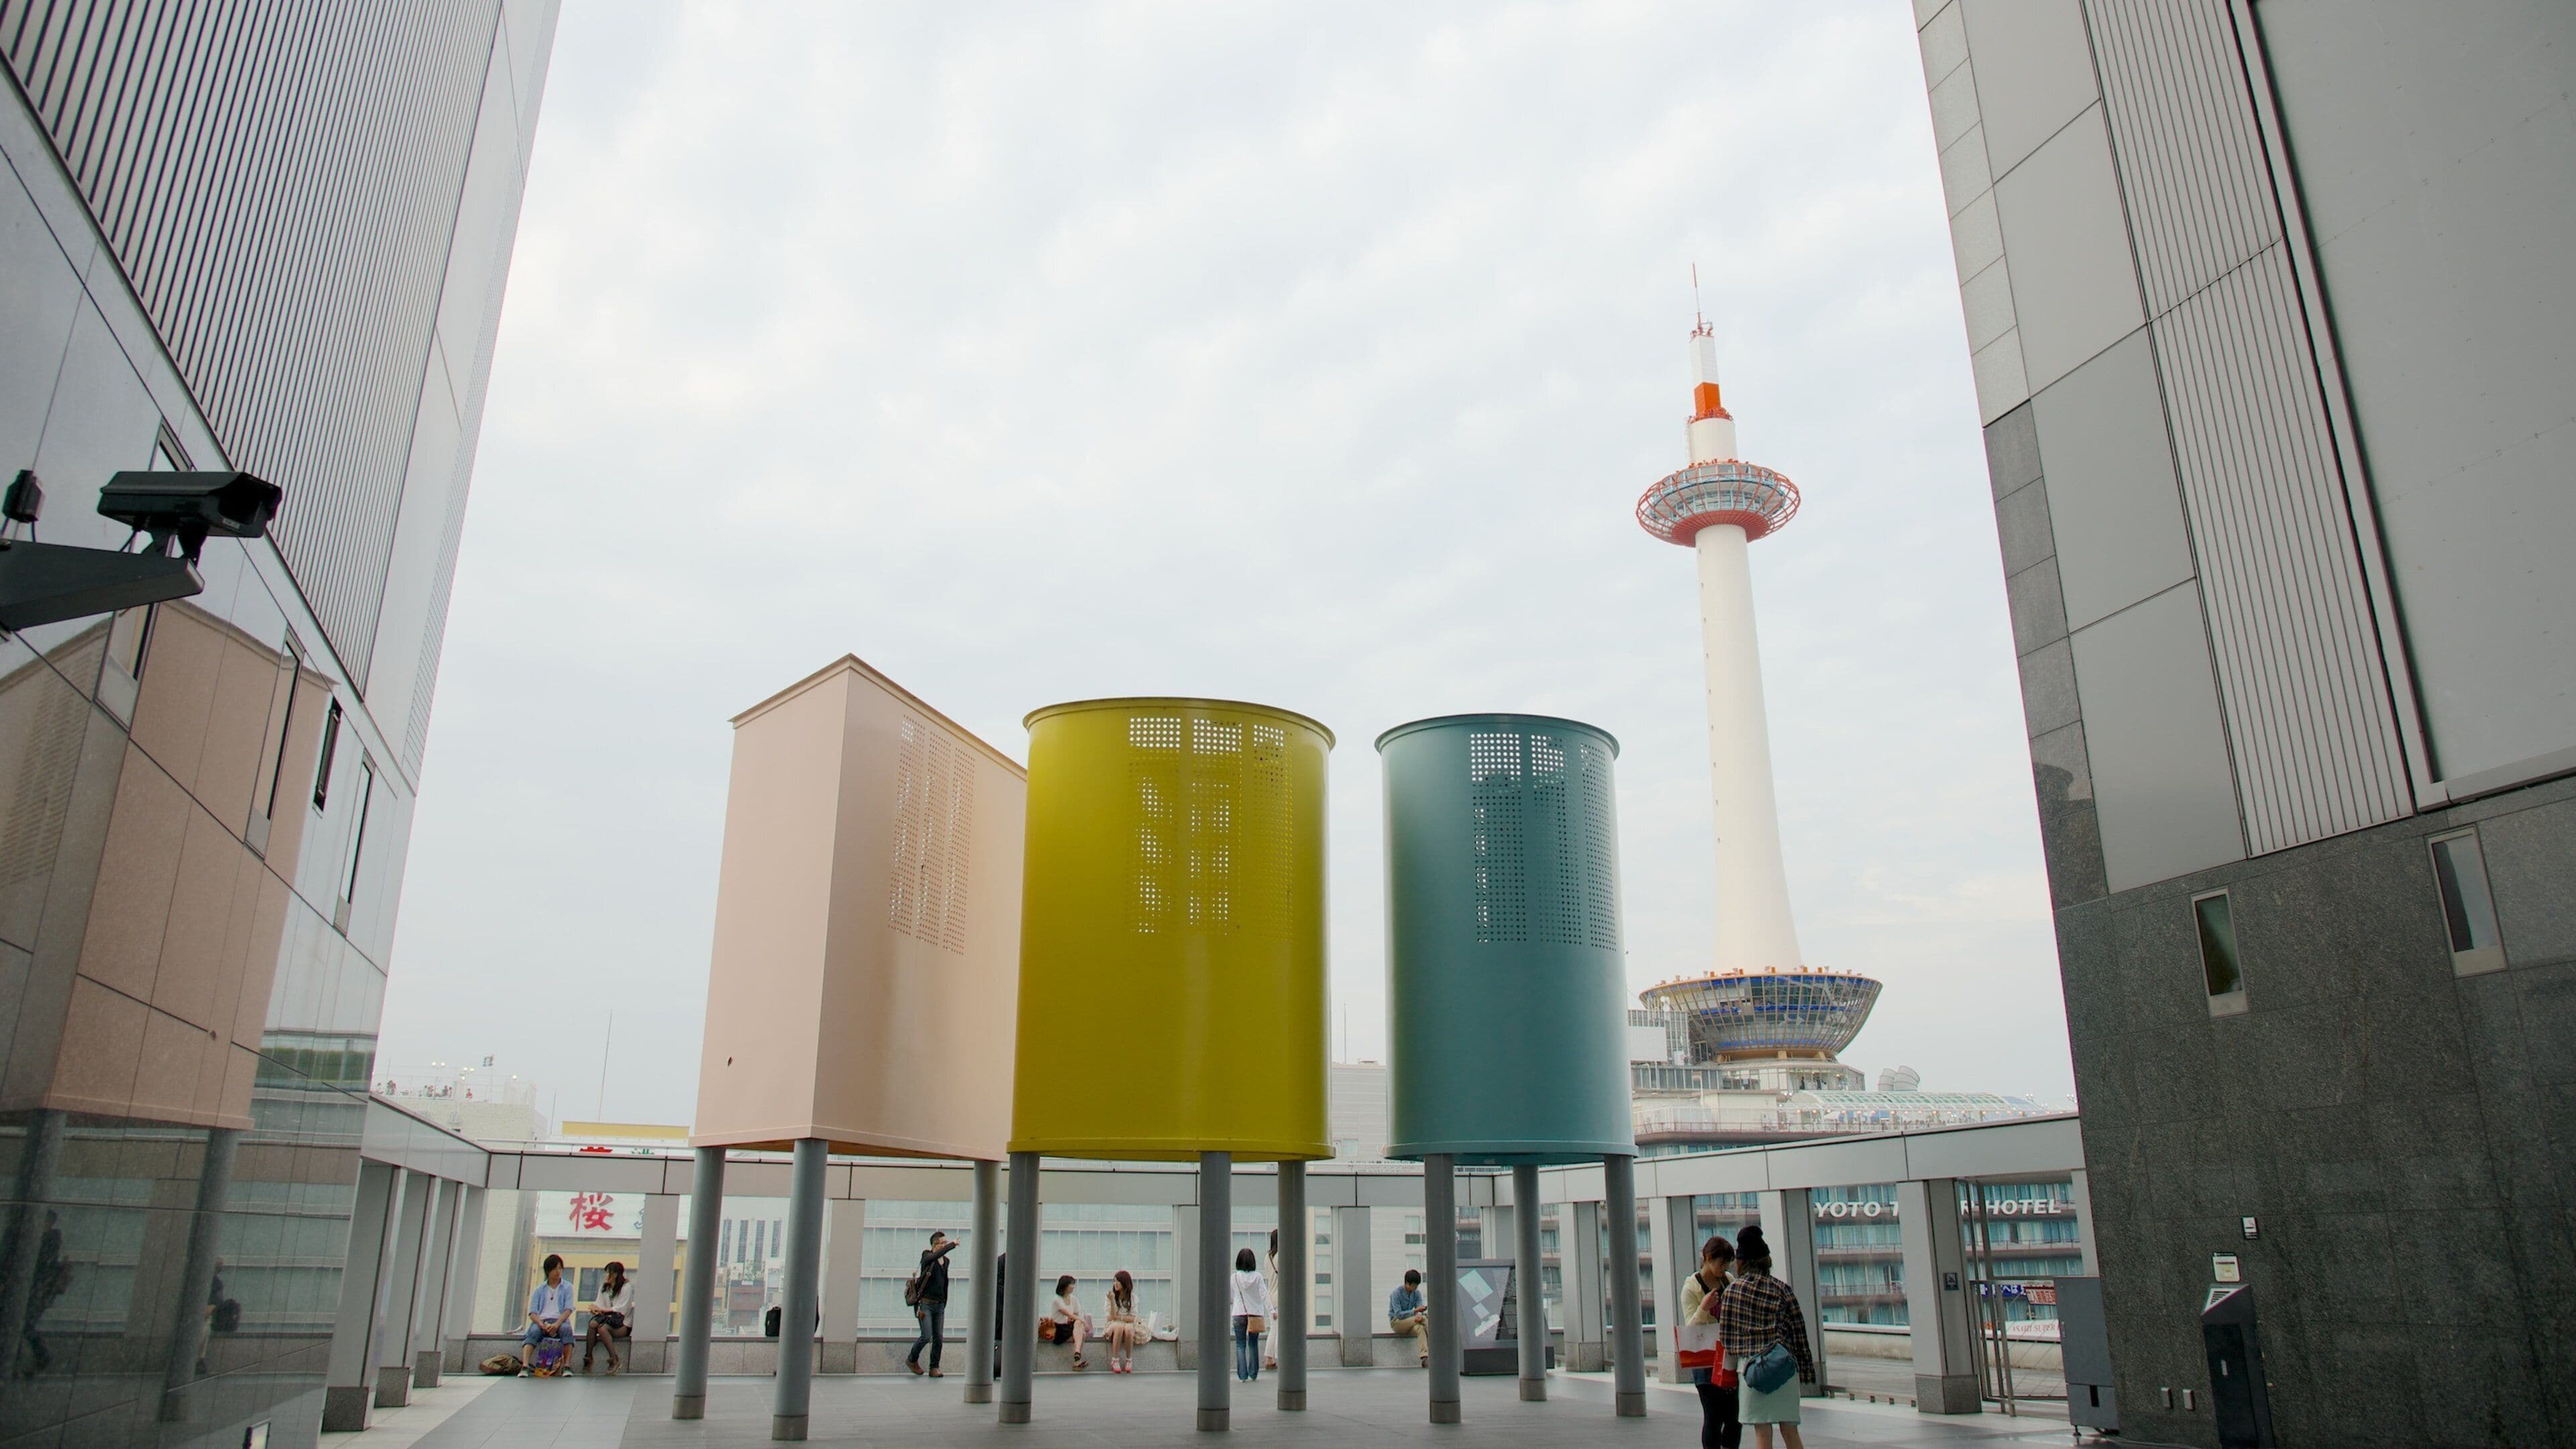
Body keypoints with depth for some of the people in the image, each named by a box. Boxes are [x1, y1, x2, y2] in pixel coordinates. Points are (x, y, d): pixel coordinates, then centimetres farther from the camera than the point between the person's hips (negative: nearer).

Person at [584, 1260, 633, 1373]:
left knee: (602, 1328, -34)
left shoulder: (626, 1287, -4)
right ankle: (588, 1357, -29)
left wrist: (602, 1310, -17)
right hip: (607, 1318, 5)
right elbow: (599, 1305, 6)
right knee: (593, 1324, -29)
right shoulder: (604, 1288, 15)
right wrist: (595, 1310, -18)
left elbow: (621, 1310, -12)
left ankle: (615, 1360, -31)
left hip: (622, 1323, -5)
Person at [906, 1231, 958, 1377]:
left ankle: (934, 1368, 11)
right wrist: (952, 1245, -36)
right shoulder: (927, 1256, -7)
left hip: (939, 1305, 6)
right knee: (927, 1336, -9)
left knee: (938, 1337, 2)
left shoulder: (946, 1261, 12)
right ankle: (912, 1360, 15)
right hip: (926, 1303, -6)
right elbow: (935, 1256, -32)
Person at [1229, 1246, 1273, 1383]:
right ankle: (1253, 1374, 16)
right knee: (1253, 1344, 12)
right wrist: (1271, 1310, -10)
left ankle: (1243, 1375, -4)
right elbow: (1264, 1295, -8)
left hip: (1239, 1314, -1)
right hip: (1255, 1314, 1)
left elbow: (1227, 1294, 9)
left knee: (1240, 1345, 3)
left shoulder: (1234, 1277, -3)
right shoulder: (1257, 1276, -3)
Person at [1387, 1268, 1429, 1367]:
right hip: (1397, 1322, -5)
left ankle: (1425, 1358, -42)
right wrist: (1415, 1311, -33)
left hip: (1410, 1322, 5)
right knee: (1424, 1318, -27)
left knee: (1420, 1329, -31)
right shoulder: (1396, 1294, -14)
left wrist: (1420, 1315, -34)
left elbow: (1419, 1309, -9)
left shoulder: (1417, 1293, 2)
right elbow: (1398, 1314, -22)